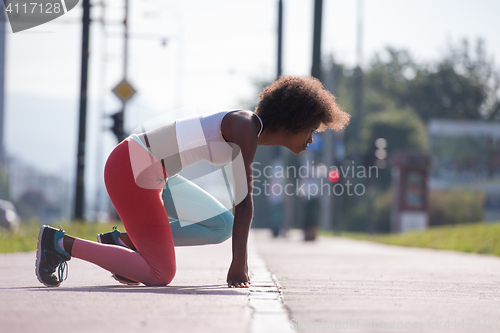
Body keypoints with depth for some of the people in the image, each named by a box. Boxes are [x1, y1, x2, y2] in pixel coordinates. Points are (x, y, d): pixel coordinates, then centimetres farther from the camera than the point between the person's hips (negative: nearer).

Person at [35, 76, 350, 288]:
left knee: (222, 226, 11)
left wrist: (241, 264, 16)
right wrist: (239, 263, -15)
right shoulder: (245, 127, -18)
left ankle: (122, 241, 10)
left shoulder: (250, 134, 12)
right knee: (160, 275, -3)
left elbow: (242, 204, 16)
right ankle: (61, 242, 1)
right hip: (130, 171, -10)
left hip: (148, 171, 10)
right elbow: (244, 201, -18)